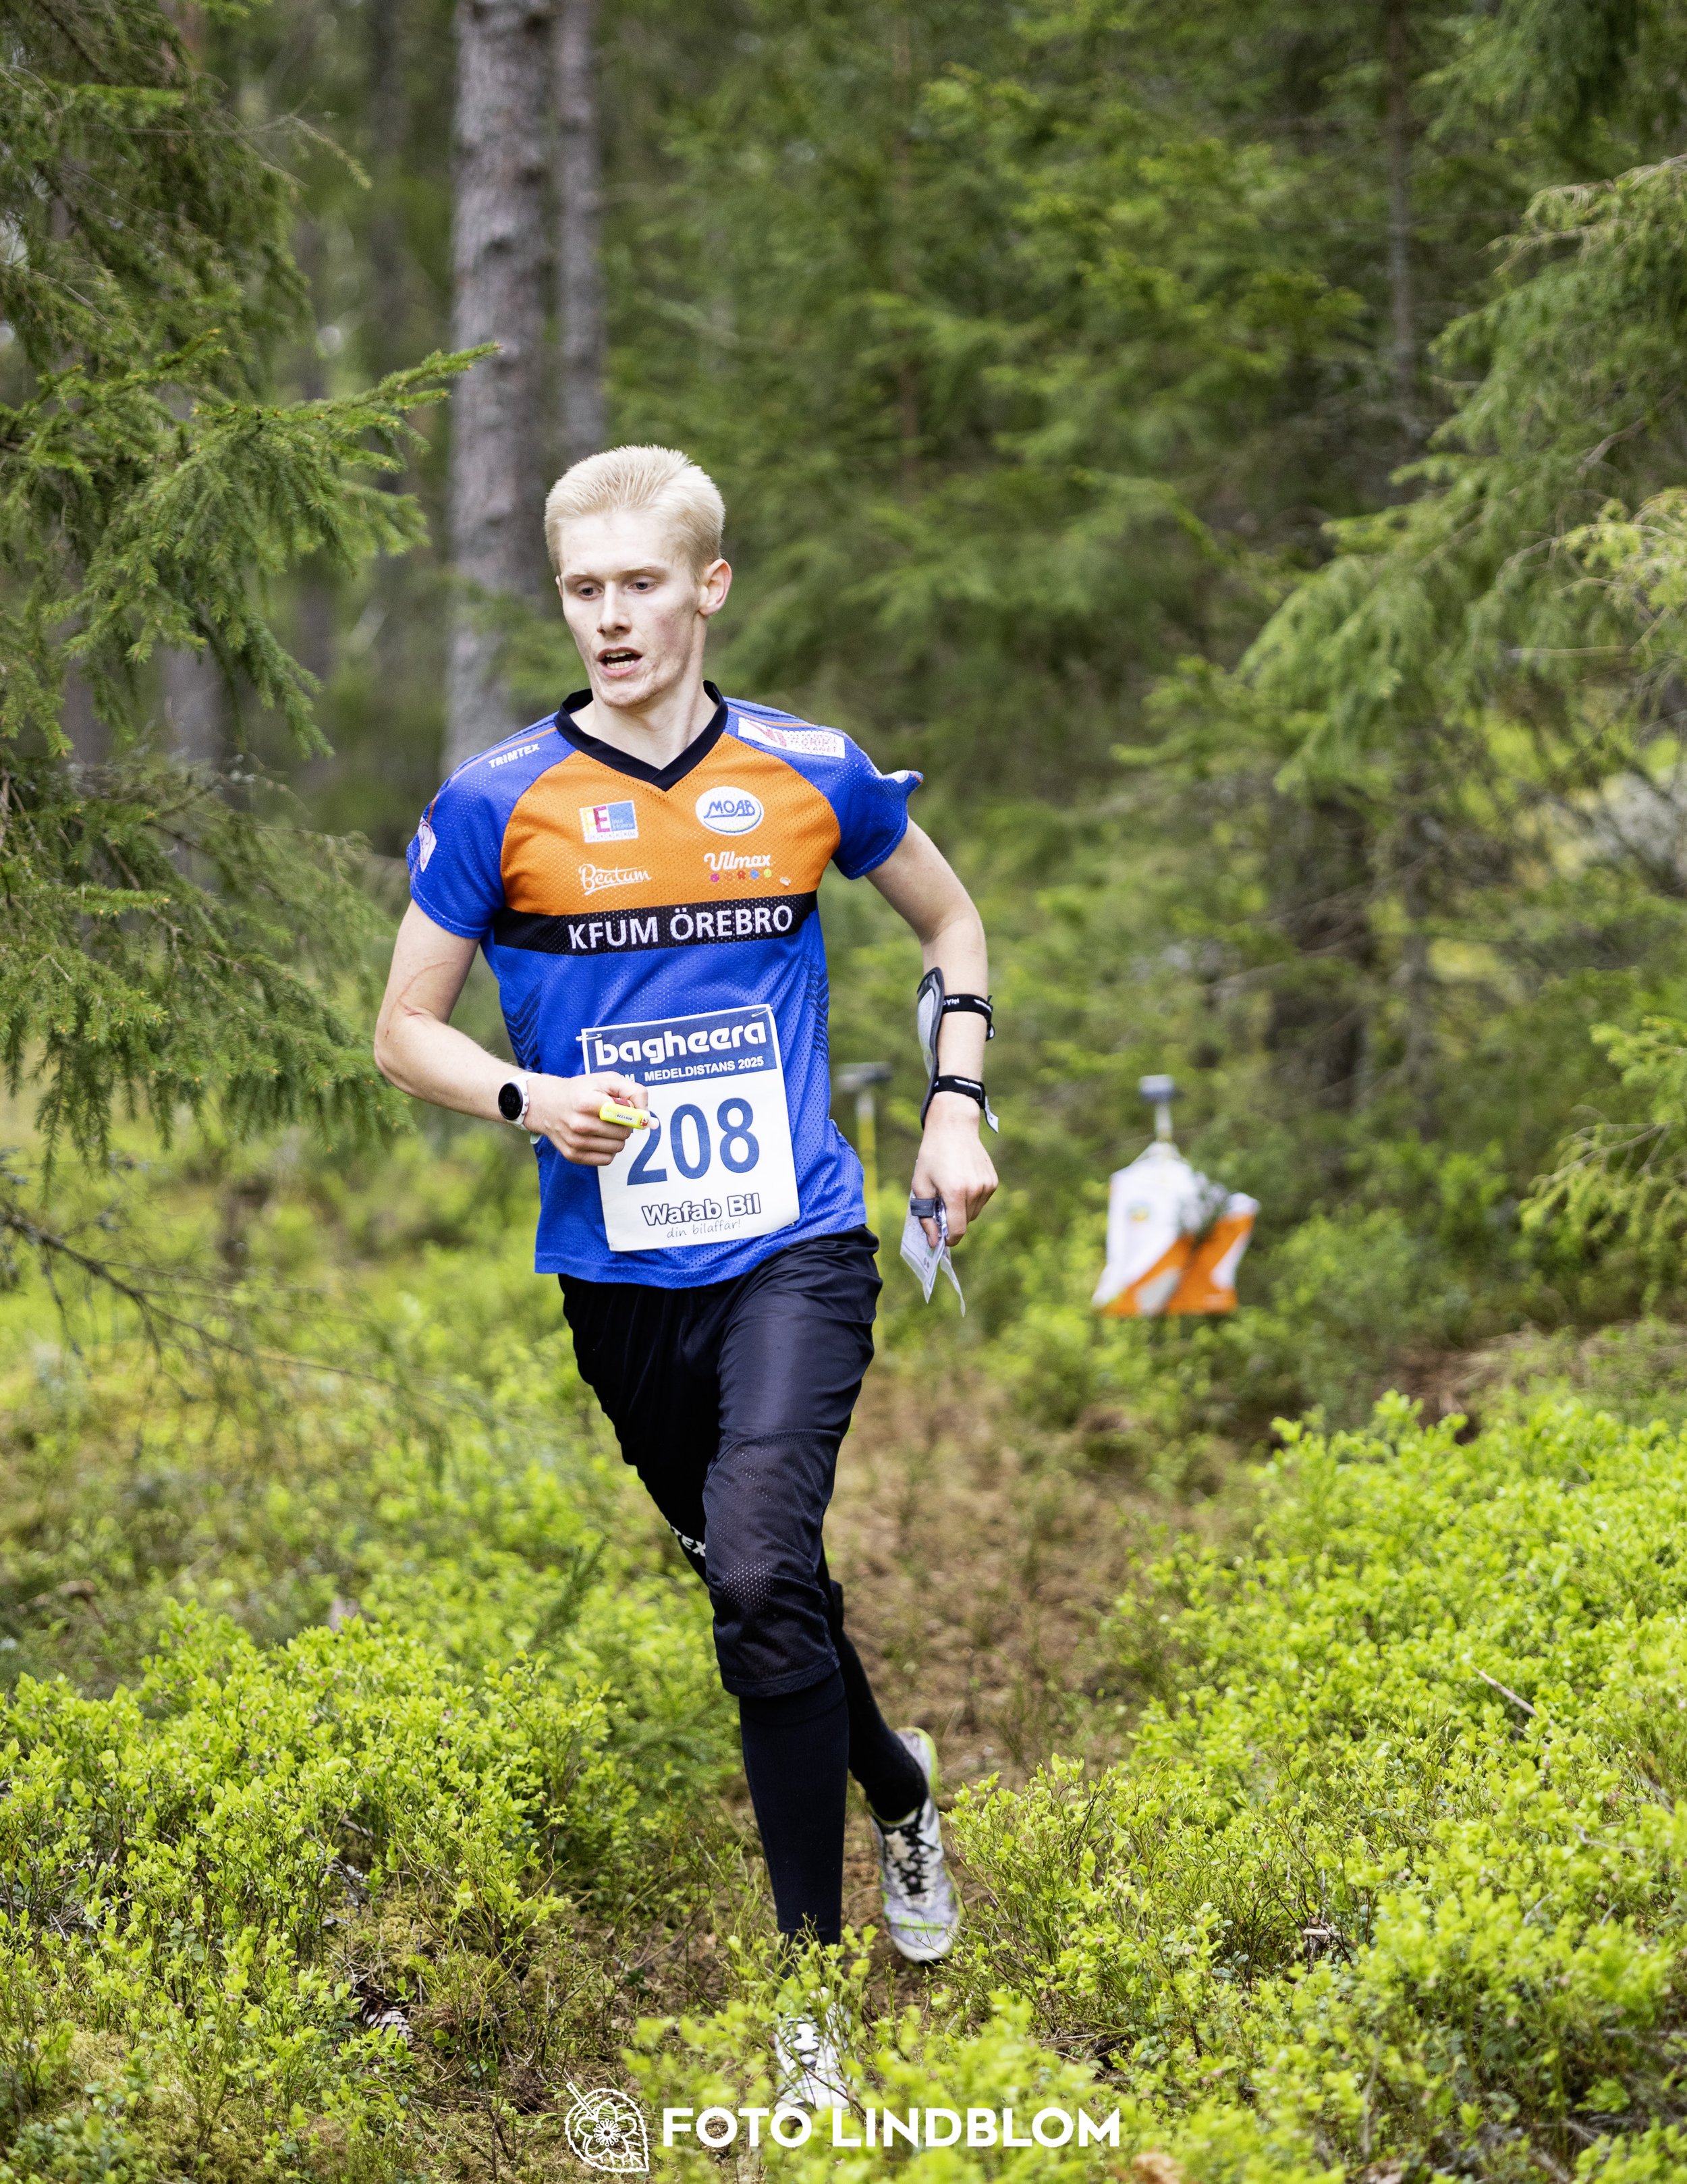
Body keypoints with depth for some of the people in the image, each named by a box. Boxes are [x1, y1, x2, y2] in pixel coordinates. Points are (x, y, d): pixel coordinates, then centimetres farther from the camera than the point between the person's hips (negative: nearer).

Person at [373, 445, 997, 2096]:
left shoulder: (814, 774, 1)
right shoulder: (497, 802, -3)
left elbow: (951, 921, 19)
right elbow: (407, 1030, 3)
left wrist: (957, 1105, 8)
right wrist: (530, 1097, -15)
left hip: (794, 1246, -2)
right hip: (618, 1273, 2)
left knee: (763, 1573, -21)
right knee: (749, 1585, 15)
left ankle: (812, 1970, -11)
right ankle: (896, 1785, 46)